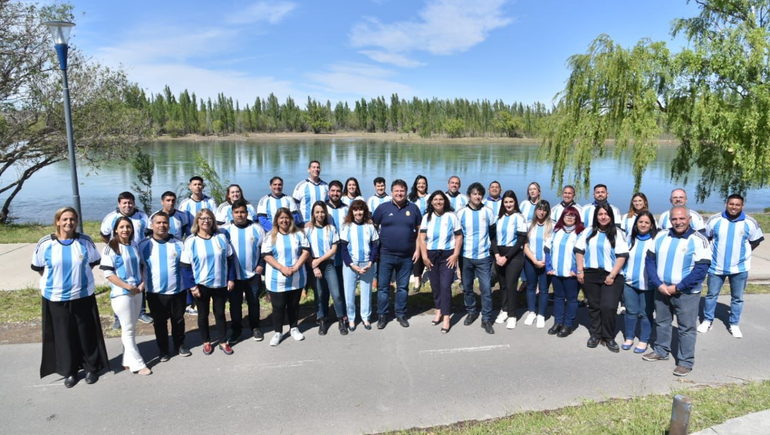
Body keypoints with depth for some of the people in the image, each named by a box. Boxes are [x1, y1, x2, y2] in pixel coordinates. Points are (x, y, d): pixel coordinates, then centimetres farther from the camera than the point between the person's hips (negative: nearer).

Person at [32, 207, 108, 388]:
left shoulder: (85, 241, -7)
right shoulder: (45, 243, -9)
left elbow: (94, 262, 10)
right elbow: (38, 267, 5)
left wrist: (79, 274, 9)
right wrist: (55, 279, 5)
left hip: (83, 295, 0)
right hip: (56, 297, 0)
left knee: (87, 333, 10)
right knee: (64, 335, 10)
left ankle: (92, 367, 26)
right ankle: (69, 371, 25)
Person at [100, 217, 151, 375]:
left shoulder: (134, 245, 7)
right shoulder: (110, 248, -9)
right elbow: (108, 274, -13)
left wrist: (142, 282, -1)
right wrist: (128, 286, -17)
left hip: (137, 292, 6)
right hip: (121, 293, -6)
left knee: (130, 328, 13)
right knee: (128, 329, 1)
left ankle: (128, 361, 23)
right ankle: (137, 364, 8)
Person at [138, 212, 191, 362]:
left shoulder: (178, 244, 1)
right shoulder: (144, 245, -1)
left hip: (178, 291, 1)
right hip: (155, 293, 0)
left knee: (178, 320, 13)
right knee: (159, 323, 11)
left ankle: (180, 345, 31)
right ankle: (163, 350, 27)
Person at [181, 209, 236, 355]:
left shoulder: (221, 237, -2)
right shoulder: (191, 241, -8)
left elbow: (229, 259, 3)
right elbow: (185, 266, -7)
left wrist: (231, 279, -1)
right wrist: (191, 286, -12)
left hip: (220, 284, 1)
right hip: (201, 285, -1)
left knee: (220, 313, 13)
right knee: (203, 314, 14)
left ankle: (223, 342, 26)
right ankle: (206, 342, 31)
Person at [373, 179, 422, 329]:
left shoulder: (413, 208, 3)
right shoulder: (382, 208, -1)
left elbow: (419, 230, 7)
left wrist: (417, 249, 1)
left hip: (407, 256, 1)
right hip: (386, 255, -1)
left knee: (403, 287, 12)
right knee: (383, 286, 5)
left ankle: (401, 314, 25)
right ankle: (382, 315, 18)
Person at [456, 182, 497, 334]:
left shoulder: (488, 212, -1)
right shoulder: (461, 212, -3)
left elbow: (493, 234, 6)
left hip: (484, 257, 0)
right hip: (466, 257, 1)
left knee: (486, 288, -2)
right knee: (467, 287, 12)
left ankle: (486, 319, 9)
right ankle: (471, 312, 32)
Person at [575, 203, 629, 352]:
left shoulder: (617, 233, -1)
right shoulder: (588, 232, 8)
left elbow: (622, 256, -7)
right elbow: (579, 251, 7)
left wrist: (612, 275, -13)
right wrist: (580, 271, -1)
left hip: (610, 276, -3)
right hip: (590, 275, 3)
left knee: (608, 307, -9)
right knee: (594, 306, 11)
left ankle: (609, 337, 10)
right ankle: (595, 334, 24)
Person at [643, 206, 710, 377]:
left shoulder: (698, 240, -12)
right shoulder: (661, 236, 2)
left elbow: (701, 269, -17)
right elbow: (650, 260, 2)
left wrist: (677, 287, -18)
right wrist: (658, 284, -9)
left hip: (687, 293, -5)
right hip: (661, 290, 5)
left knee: (686, 328, 5)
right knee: (661, 322, 18)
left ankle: (686, 362, 19)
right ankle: (661, 351, 36)